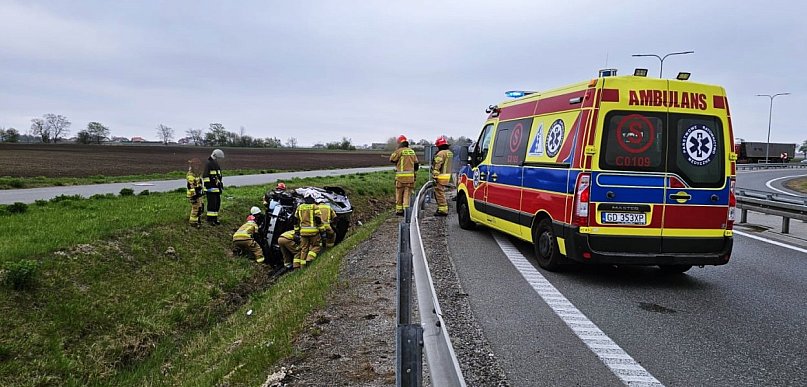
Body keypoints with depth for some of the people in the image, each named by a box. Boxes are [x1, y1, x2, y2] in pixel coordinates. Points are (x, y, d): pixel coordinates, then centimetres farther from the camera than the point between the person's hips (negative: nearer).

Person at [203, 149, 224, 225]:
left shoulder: (217, 164, 18)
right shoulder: (208, 164, -11)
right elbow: (205, 176, -15)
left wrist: (221, 184, 27)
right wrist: (207, 186, -18)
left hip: (217, 188, 9)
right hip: (211, 188, -9)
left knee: (217, 204, 11)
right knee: (212, 204, -8)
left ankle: (215, 218, 20)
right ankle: (210, 219, -2)